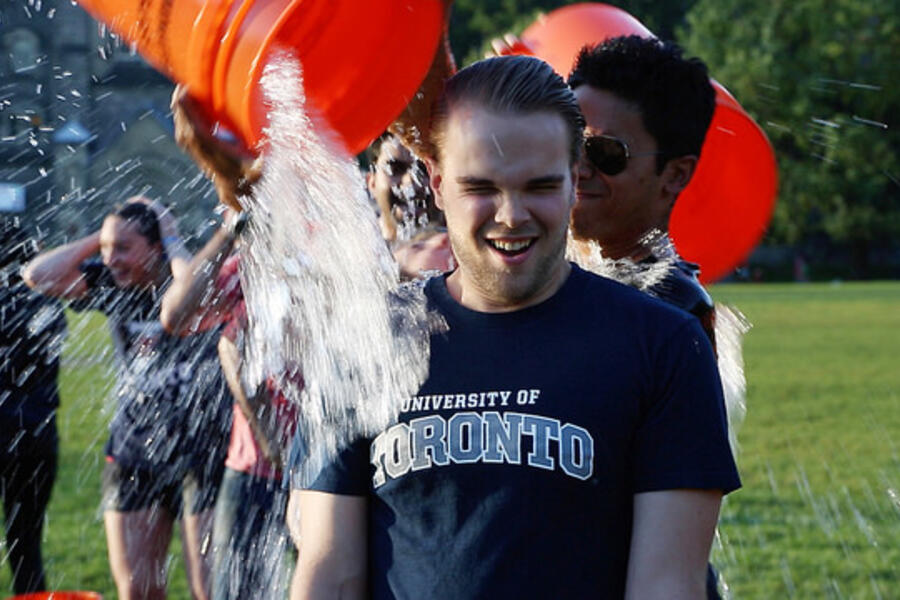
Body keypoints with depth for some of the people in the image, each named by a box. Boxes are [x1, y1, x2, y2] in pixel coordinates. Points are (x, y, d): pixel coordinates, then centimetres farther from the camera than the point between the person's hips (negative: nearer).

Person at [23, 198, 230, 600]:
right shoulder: (112, 285, 4)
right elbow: (40, 276, -5)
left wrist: (174, 243, -19)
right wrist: (99, 239, -4)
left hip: (204, 452, -5)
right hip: (133, 453, 5)